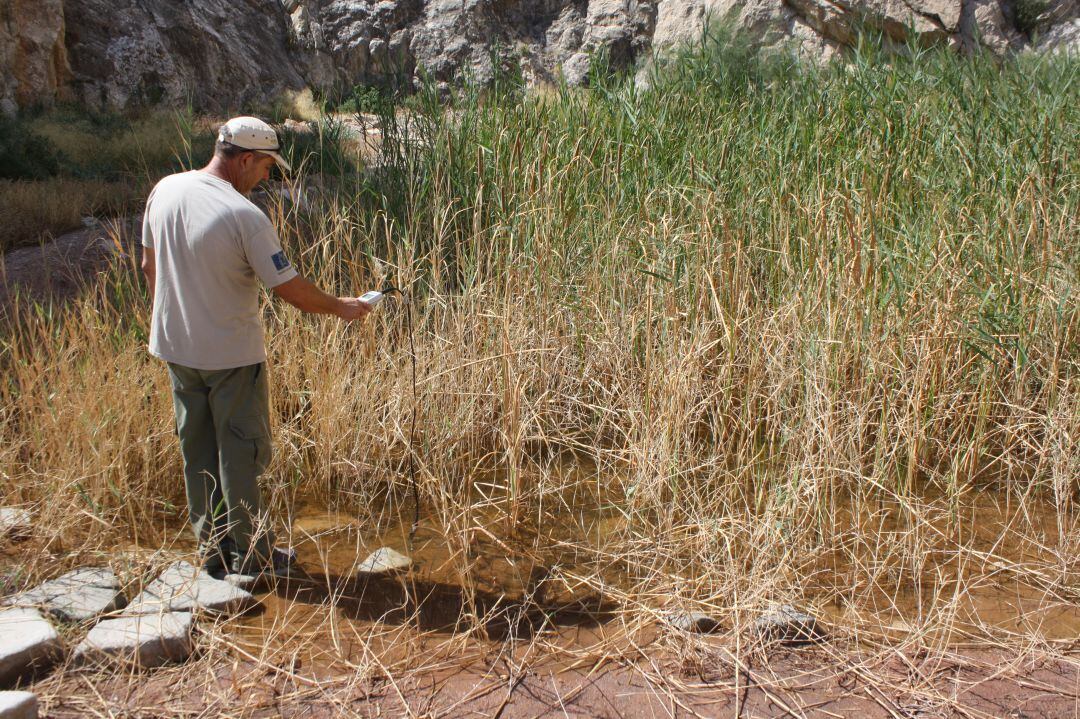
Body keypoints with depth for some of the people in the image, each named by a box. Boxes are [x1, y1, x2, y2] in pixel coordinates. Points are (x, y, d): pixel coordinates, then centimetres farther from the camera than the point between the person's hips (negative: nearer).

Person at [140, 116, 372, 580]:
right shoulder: (244, 216, -22)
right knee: (241, 454, 7)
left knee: (198, 453, 16)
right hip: (231, 355, -6)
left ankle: (213, 551, 28)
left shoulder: (164, 190, -1)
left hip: (175, 347, 7)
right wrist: (341, 308, -2)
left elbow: (150, 266, 10)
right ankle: (251, 555, 19)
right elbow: (292, 290, -19)